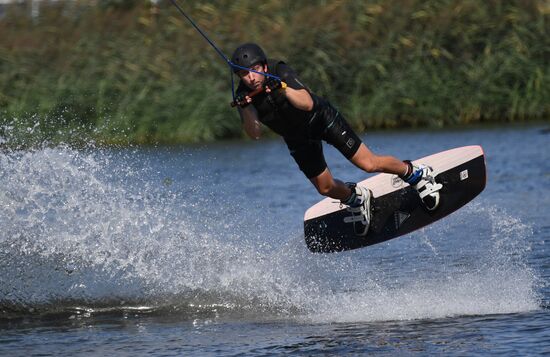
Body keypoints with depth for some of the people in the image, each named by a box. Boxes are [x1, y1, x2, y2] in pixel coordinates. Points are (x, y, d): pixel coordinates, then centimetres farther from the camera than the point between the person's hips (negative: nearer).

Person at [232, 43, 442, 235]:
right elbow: (254, 134, -31)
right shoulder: (244, 94, -21)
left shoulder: (280, 72, -30)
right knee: (326, 188, 8)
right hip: (297, 138, 4)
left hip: (320, 117, -4)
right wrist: (246, 108, -49)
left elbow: (308, 104, -42)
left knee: (368, 164, -8)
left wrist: (283, 88, -58)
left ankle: (415, 174, 16)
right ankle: (356, 199, 40)